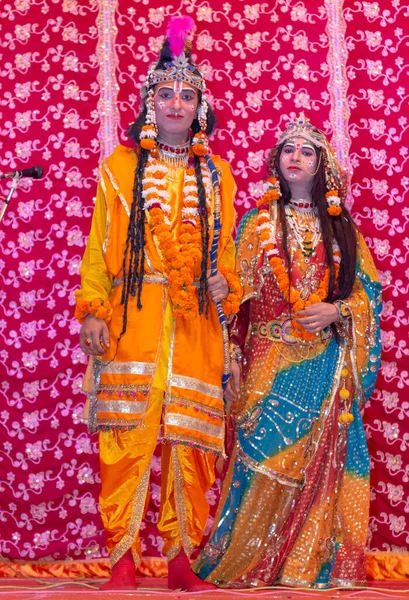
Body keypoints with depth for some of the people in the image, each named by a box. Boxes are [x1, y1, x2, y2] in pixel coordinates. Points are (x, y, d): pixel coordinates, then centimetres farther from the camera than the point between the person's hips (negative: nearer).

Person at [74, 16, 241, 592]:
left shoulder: (217, 175, 19)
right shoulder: (120, 167, 13)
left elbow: (226, 248, 19)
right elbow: (98, 246, 8)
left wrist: (226, 284, -2)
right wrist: (92, 310, -2)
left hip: (196, 322, 2)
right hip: (133, 316, -2)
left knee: (189, 440, -1)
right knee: (127, 434, -9)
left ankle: (181, 558, 6)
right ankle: (124, 558, -4)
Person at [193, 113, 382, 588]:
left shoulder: (341, 227, 11)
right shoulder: (259, 222, 7)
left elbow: (368, 290, 10)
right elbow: (239, 291, 3)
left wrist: (335, 310, -9)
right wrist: (235, 363, -7)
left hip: (327, 363, 2)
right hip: (272, 358, -1)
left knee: (321, 459, -1)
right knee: (268, 459, -7)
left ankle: (314, 562, 10)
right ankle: (250, 561, 5)